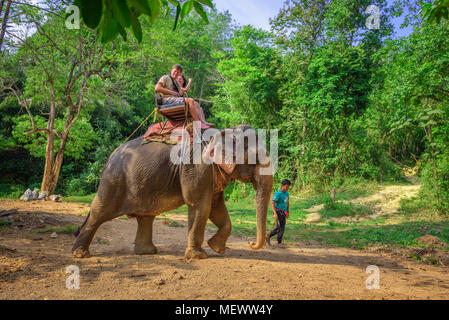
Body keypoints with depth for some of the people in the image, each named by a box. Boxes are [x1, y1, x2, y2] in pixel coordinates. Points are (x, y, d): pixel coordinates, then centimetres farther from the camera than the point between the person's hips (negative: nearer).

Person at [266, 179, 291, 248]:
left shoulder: (286, 193, 10)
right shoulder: (278, 193, -14)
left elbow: (288, 203, 21)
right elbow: (272, 204, -18)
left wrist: (288, 212, 20)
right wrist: (275, 213, -27)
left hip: (283, 213, 8)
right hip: (279, 212, -8)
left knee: (278, 228, 12)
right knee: (281, 228, -6)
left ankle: (268, 237, 27)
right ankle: (279, 242, 8)